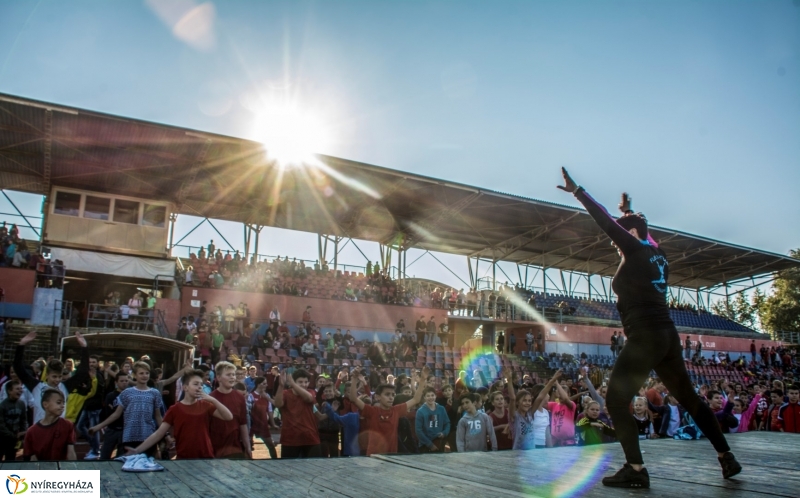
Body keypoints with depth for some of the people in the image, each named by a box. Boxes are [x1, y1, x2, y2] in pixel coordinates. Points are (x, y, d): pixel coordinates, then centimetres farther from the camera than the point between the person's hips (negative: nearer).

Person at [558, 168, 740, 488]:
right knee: (688, 397, 20)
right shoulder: (657, 255, 12)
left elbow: (606, 222, -11)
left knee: (616, 401, -5)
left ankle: (635, 470, -7)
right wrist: (629, 212, 46)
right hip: (666, 335, 9)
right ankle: (726, 458, 27)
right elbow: (641, 231, 34)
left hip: (646, 337, -9)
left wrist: (577, 191, -6)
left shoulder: (636, 252, -9)